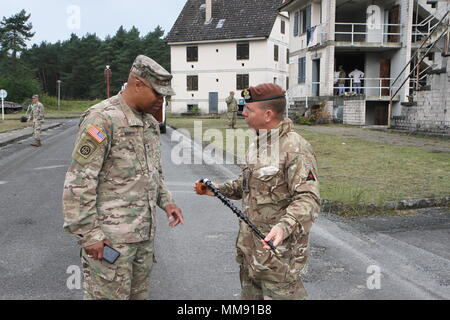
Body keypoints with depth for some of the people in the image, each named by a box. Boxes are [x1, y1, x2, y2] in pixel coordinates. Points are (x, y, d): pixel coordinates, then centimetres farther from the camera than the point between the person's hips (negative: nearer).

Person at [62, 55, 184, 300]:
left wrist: (166, 201, 9)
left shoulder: (150, 123, 12)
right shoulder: (102, 119, -15)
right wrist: (88, 234, -17)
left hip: (145, 233, 8)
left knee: (139, 294, 17)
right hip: (109, 237, -8)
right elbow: (78, 183, -17)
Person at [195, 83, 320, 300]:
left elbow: (308, 197, -26)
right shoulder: (257, 144, 10)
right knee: (250, 292, 21)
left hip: (279, 249, -9)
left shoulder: (295, 148, -20)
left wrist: (285, 227, -40)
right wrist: (219, 189, 10)